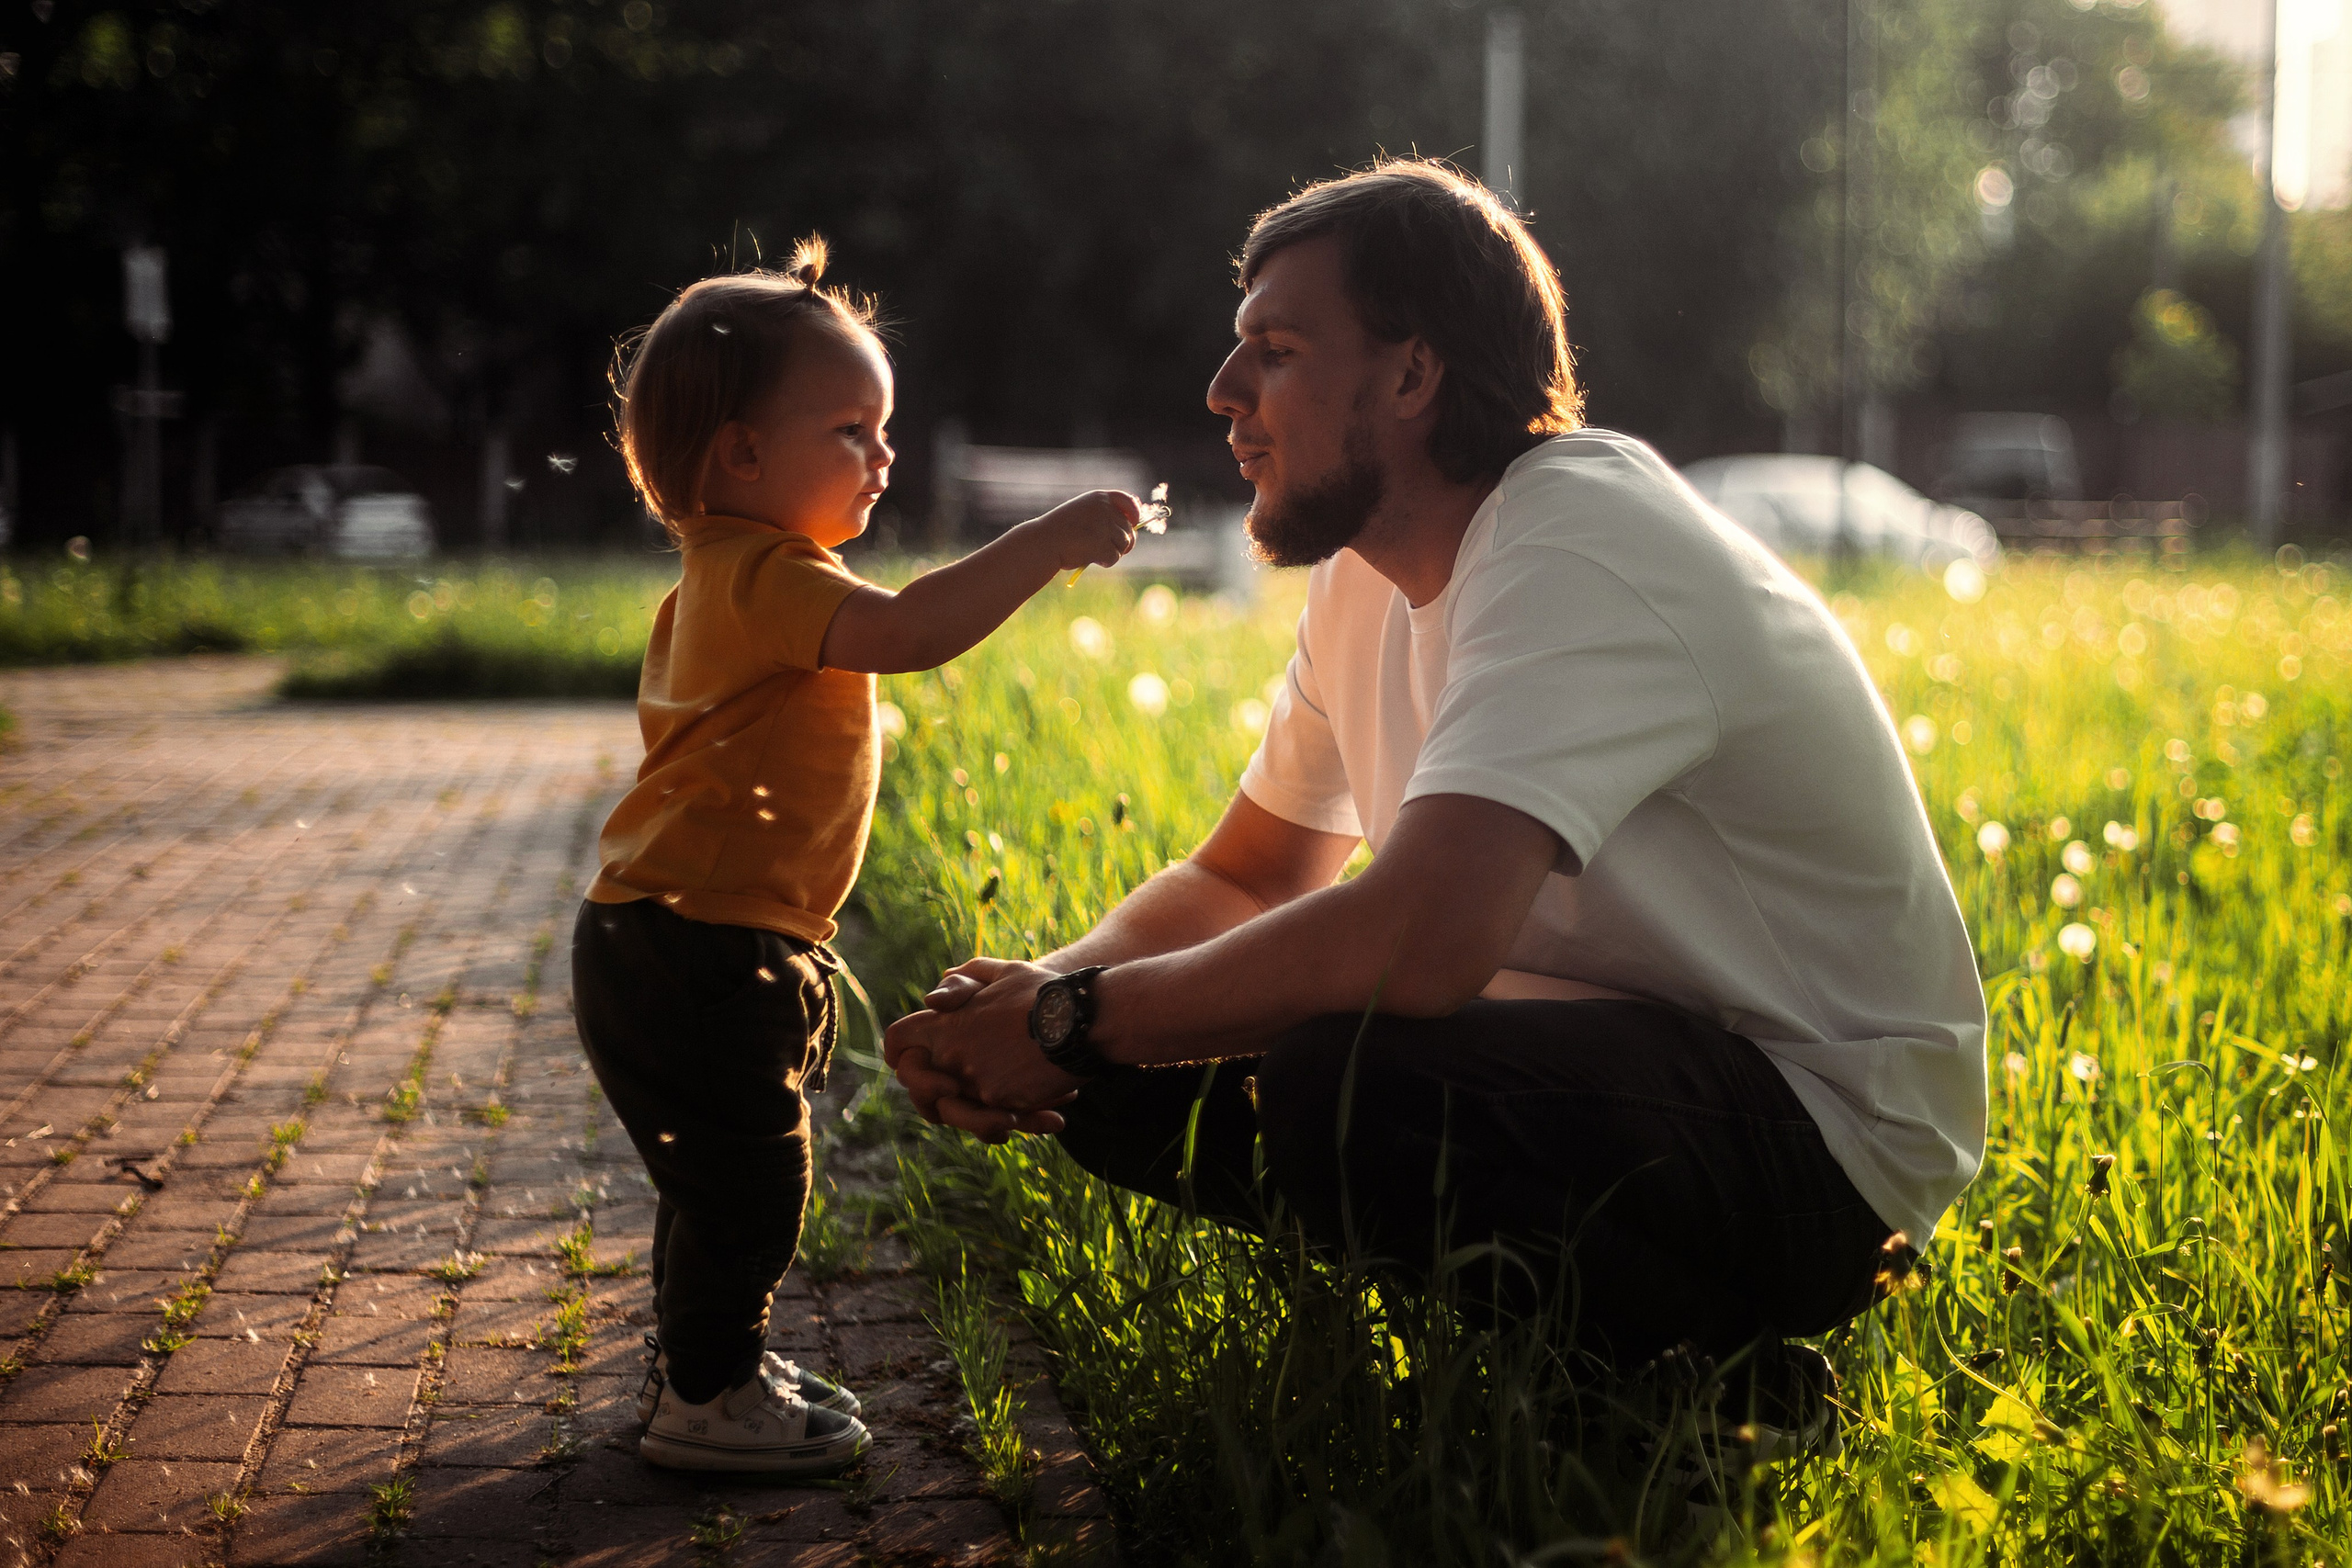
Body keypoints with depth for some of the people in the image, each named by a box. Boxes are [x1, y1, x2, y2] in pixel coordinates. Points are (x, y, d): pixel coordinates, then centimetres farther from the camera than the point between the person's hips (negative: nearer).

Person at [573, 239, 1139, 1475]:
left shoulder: (723, 579, 16)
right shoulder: (766, 577, -19)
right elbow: (909, 632, -35)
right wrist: (1049, 541, -32)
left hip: (667, 941, 11)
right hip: (700, 951, -11)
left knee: (721, 1177, 21)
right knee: (750, 1177, -2)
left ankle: (702, 1364, 34)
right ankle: (708, 1399, 9)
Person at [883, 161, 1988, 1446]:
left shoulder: (1579, 550, -24)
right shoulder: (1370, 575, 7)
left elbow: (1418, 942, -38)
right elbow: (1246, 878, 13)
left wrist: (1076, 1019, -23)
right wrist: (1041, 999, -9)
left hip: (1822, 1130, -9)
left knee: (1342, 1079, -34)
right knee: (1126, 1077, -2)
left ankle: (1710, 1385, -9)